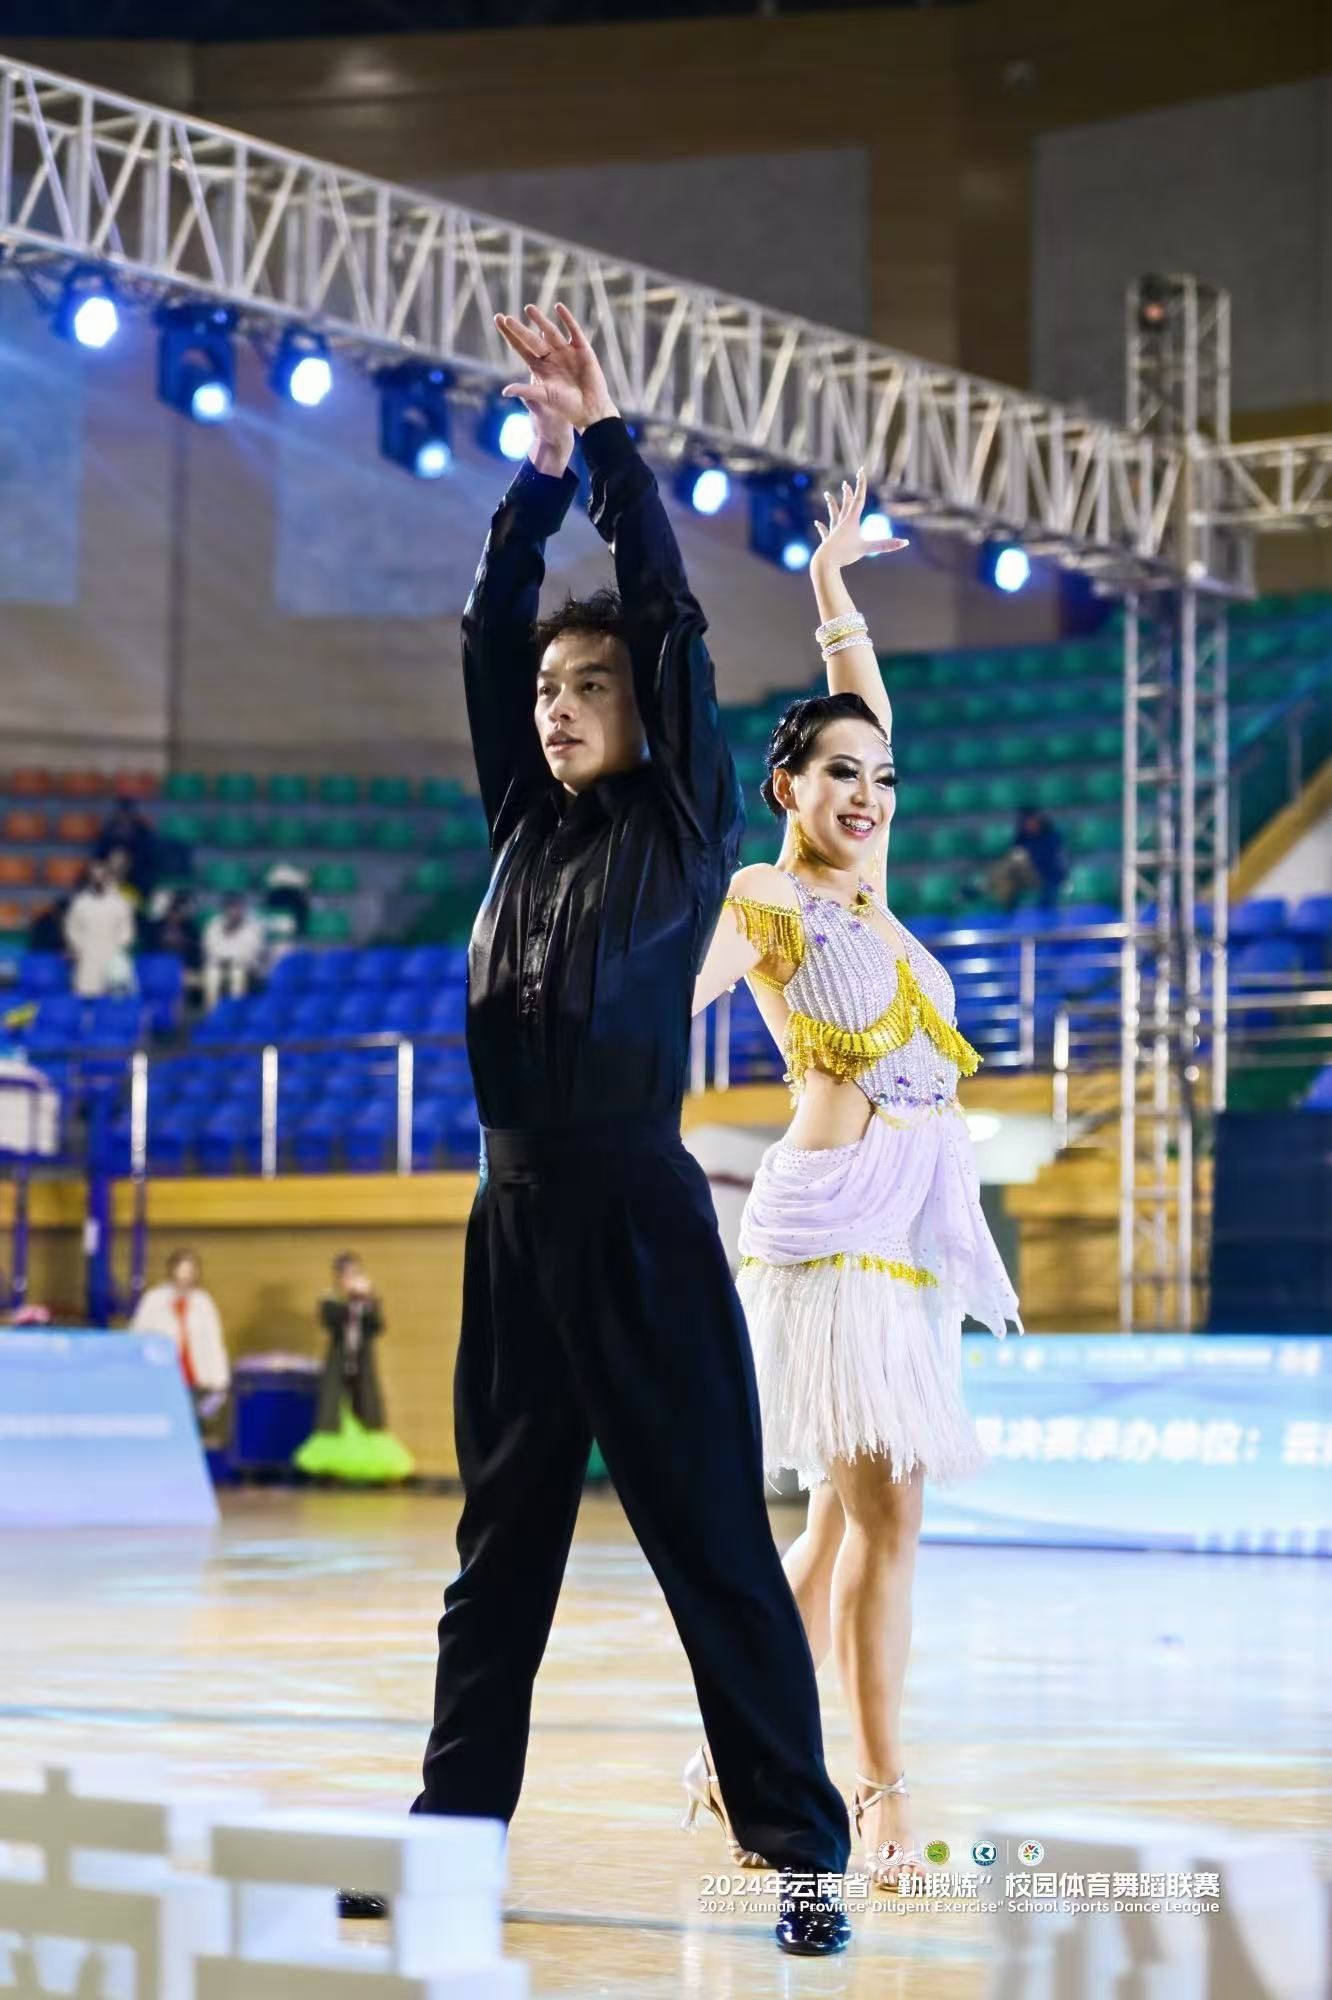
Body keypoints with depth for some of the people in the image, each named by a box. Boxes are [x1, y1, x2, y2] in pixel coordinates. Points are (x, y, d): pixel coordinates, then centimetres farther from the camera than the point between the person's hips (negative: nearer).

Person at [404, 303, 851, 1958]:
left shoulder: (683, 827, 1)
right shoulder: (526, 827, 14)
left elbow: (672, 620, -6)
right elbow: (486, 631, 11)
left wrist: (608, 435, -5)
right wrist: (541, 467, 5)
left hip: (640, 1226, -6)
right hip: (515, 1221, 6)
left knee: (715, 1550, -4)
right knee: (499, 1557, 10)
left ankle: (804, 1855, 0)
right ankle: (453, 1833, 16)